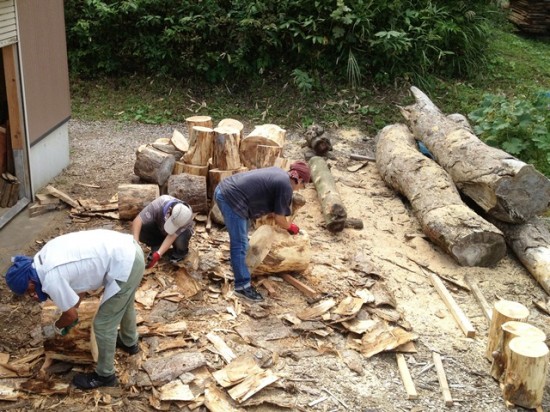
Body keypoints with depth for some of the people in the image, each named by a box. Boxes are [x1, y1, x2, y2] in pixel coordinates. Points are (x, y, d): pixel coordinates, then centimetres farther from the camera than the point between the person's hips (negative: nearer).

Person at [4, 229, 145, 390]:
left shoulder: (51, 279, -16)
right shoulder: (46, 255, 9)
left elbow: (72, 315, 0)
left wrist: (58, 326, 21)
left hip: (124, 265, -9)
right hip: (129, 249, 9)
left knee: (103, 325, 7)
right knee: (124, 303, 34)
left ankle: (105, 375, 27)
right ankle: (129, 342, 58)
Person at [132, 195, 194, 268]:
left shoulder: (187, 216, -37)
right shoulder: (158, 205, -38)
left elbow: (172, 236, -38)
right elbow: (137, 221, -41)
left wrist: (157, 255, -47)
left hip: (180, 231, -2)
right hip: (159, 227, 2)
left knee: (180, 241, -36)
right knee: (141, 229, -28)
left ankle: (180, 251, 0)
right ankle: (156, 248, 0)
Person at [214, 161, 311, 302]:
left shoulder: (278, 173, 19)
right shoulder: (285, 186, -8)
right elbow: (279, 218, -1)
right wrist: (291, 227, 20)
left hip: (223, 189, 10)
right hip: (231, 198, -10)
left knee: (241, 238, 28)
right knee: (239, 245, -5)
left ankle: (239, 264, 47)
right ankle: (242, 286, -1)